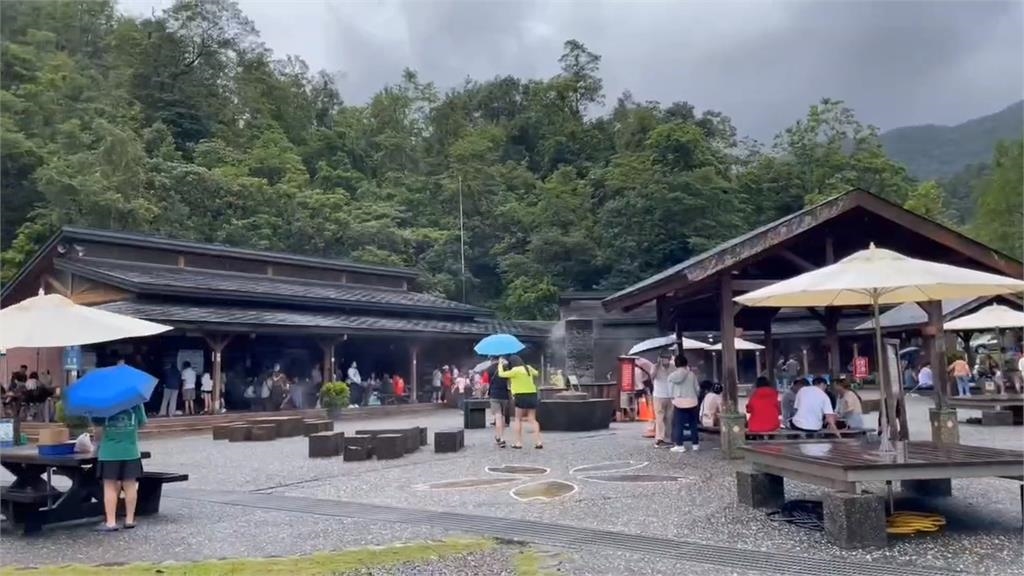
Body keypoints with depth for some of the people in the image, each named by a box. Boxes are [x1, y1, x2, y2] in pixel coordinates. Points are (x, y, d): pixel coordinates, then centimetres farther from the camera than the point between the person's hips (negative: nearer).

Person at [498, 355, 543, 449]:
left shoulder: (515, 370, -9)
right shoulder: (528, 368, 11)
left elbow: (501, 374, -3)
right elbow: (536, 373, 30)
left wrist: (500, 364, 11)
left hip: (521, 396, -6)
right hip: (532, 395, 6)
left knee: (518, 419, 8)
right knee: (532, 419, 7)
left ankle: (518, 442, 5)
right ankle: (538, 441, -4)